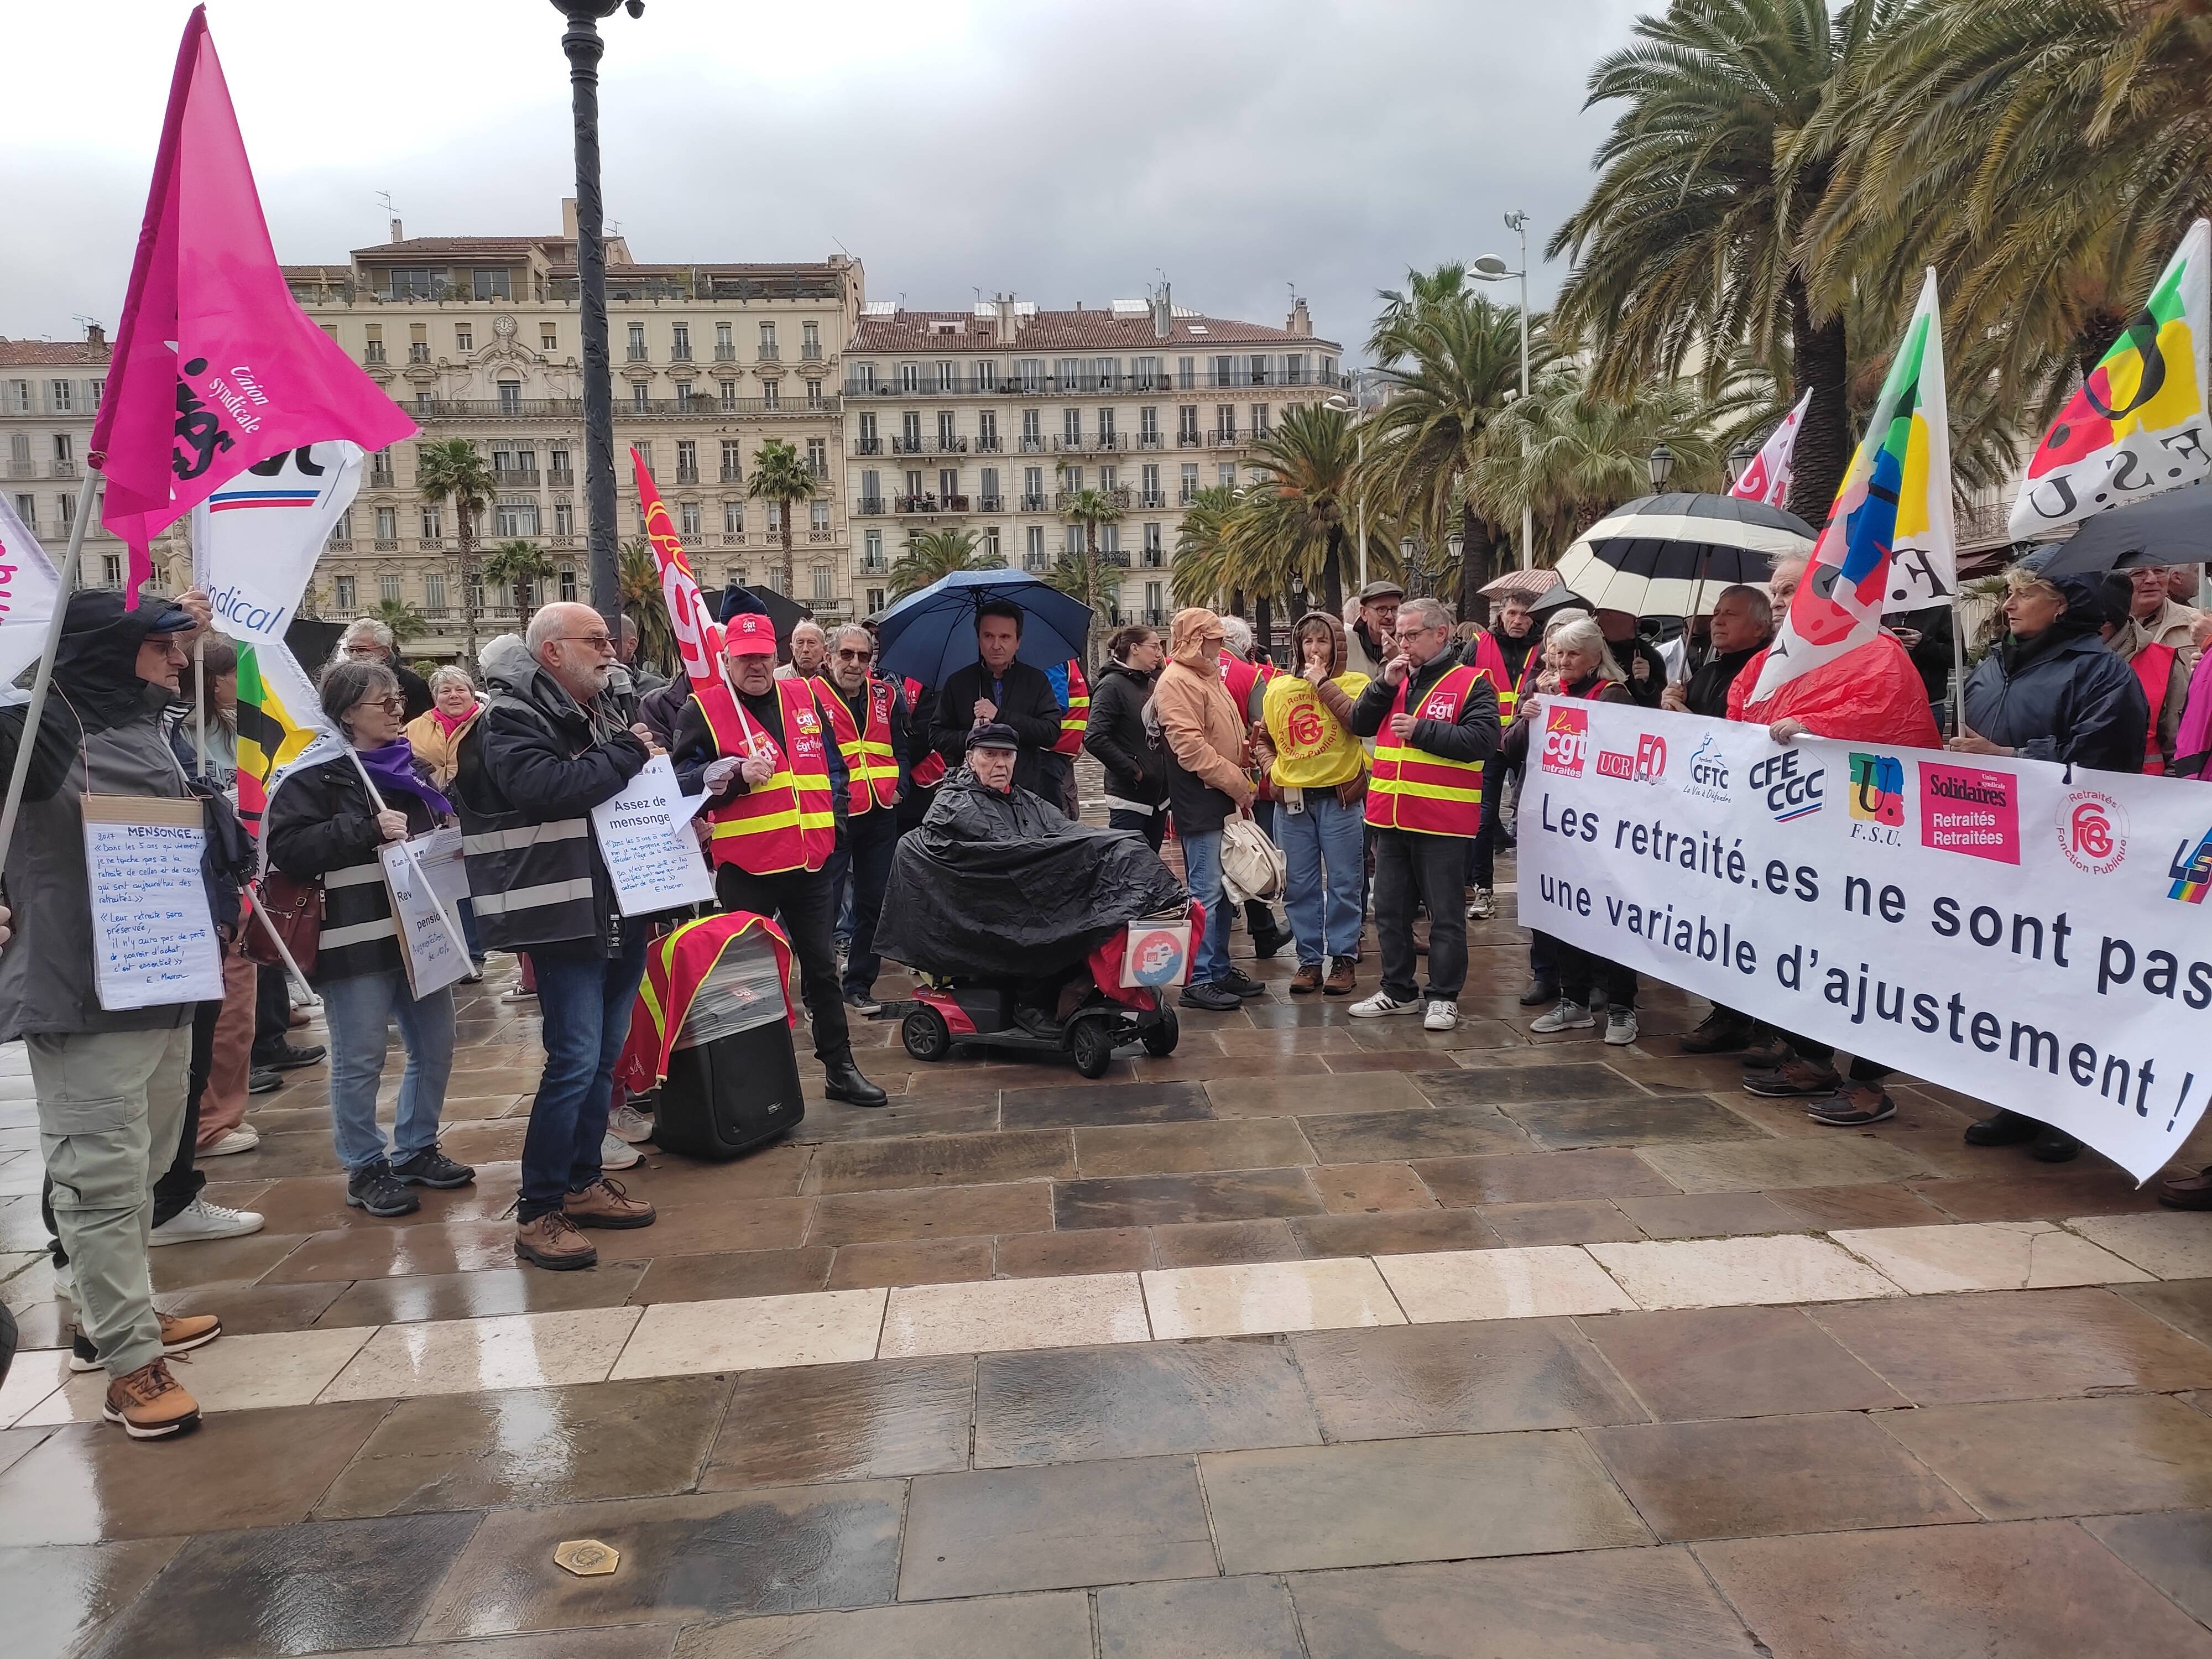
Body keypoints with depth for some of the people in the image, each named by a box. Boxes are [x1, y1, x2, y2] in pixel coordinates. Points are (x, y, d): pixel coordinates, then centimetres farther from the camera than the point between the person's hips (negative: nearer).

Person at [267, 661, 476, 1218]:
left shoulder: (411, 765, 16)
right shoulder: (316, 774, -6)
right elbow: (286, 846, -18)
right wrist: (368, 829, -22)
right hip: (357, 939, -7)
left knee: (435, 1047, 13)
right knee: (360, 1060, 0)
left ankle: (415, 1151, 29)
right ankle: (365, 1169, 15)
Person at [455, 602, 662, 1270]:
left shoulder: (600, 714, 17)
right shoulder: (511, 719, -9)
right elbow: (545, 787, -28)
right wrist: (626, 755, -16)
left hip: (623, 912, 9)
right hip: (567, 918, -8)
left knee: (604, 1056, 14)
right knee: (575, 1059, -9)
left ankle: (584, 1182, 27)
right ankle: (537, 1212, 1)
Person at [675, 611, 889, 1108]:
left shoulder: (807, 698, 10)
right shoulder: (704, 709, -3)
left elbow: (833, 765, 19)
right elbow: (683, 782, -7)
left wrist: (831, 819, 9)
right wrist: (736, 775, -20)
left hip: (810, 859, 4)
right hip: (744, 865, -4)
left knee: (822, 967, 11)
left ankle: (840, 1068, 21)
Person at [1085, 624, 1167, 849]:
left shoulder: (1149, 685, 13)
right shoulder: (1112, 686, -10)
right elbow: (1094, 738, -21)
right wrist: (1133, 771, -17)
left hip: (1158, 795, 8)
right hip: (1129, 797, -8)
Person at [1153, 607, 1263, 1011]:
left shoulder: (1208, 677, 19)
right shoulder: (1177, 682, -14)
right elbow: (1190, 746, -22)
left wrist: (1241, 785, 13)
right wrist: (1236, 783, -17)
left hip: (1224, 803, 10)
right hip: (1201, 806, -10)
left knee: (1221, 891, 14)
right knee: (1205, 893, -7)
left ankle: (1220, 970, 23)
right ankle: (1198, 980, -2)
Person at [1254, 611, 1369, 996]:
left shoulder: (1354, 683, 0)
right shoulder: (1278, 688, 11)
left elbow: (1359, 720, -21)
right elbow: (1262, 737, 21)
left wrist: (1324, 683, -14)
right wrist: (1271, 768, 4)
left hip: (1340, 798, -4)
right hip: (1292, 801, 4)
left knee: (1342, 884, 2)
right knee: (1300, 886, 7)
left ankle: (1342, 959, 11)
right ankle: (1310, 959, 16)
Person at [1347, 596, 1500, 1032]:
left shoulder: (1471, 684, -5)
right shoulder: (1397, 680, 15)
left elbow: (1483, 740, -18)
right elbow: (1359, 725, 8)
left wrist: (1421, 730, -17)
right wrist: (1385, 684, -5)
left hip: (1442, 823, -7)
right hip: (1390, 818, 7)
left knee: (1445, 915, 3)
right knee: (1390, 911, 14)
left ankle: (1443, 996, 13)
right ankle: (1398, 991, 25)